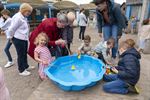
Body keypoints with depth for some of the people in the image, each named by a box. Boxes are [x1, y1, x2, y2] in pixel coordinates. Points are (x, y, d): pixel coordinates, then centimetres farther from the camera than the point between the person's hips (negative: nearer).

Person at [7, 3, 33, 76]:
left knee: (25, 54, 20)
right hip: (18, 40, -9)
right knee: (21, 55, 3)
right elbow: (11, 29, -17)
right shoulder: (18, 18, -20)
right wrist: (11, 37, -3)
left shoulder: (23, 17, 8)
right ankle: (21, 70, 18)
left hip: (24, 39, 9)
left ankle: (26, 66, 38)